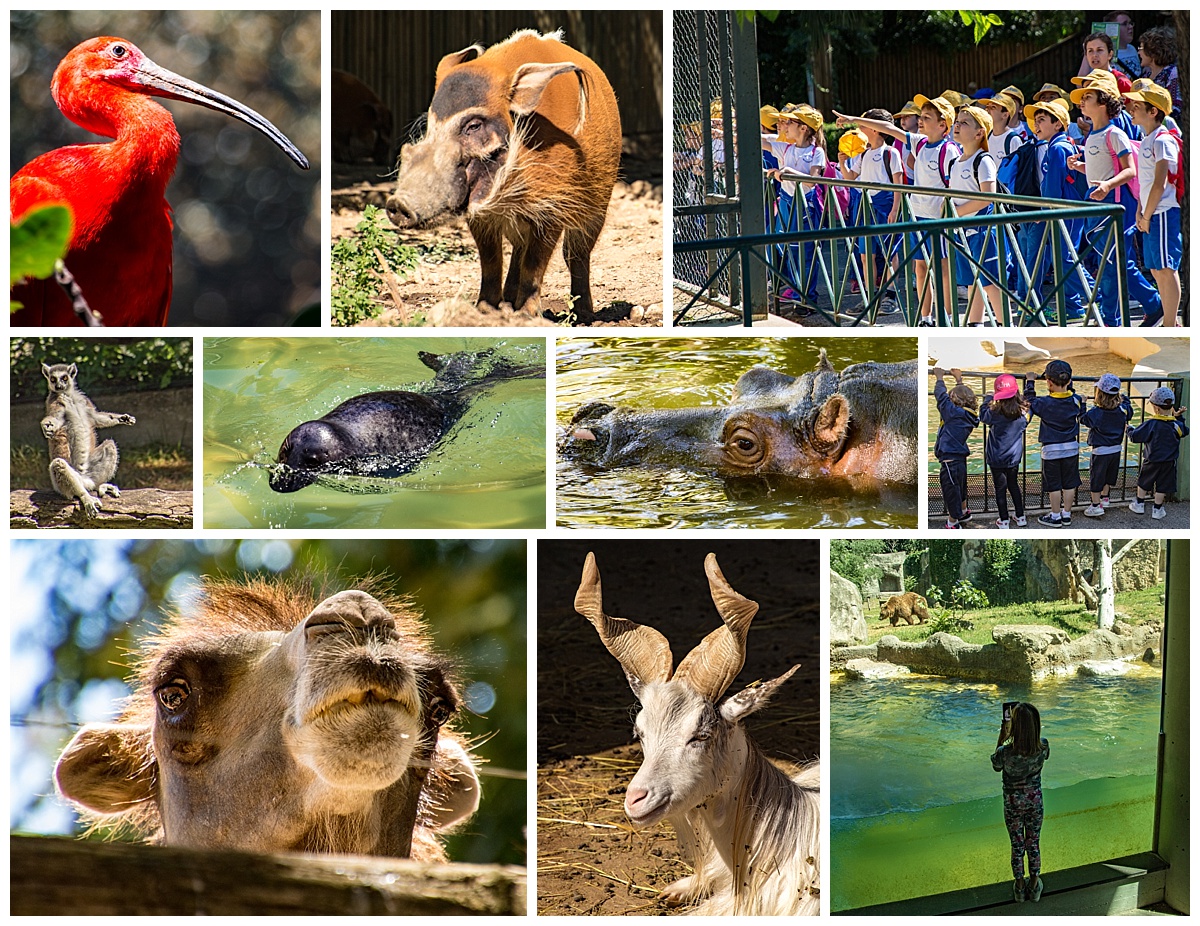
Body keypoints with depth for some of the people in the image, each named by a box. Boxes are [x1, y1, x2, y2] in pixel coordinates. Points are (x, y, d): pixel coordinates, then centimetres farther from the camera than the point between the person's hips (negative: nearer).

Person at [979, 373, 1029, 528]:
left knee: (1000, 488, 8)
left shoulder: (995, 413, -24)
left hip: (997, 458, -4)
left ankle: (1004, 521, 14)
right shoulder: (1023, 411, -10)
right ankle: (1020, 517, 28)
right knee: (1013, 485, 22)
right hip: (1015, 457, 4)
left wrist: (988, 399, 7)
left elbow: (983, 415, -5)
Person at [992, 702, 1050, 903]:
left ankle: (1019, 885, 33)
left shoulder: (1006, 752, -31)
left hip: (1013, 804, -2)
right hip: (1035, 801, 2)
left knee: (1017, 845, 18)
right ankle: (1034, 884, 35)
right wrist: (1027, 724, 3)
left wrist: (1002, 734, -8)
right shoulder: (1043, 746, -23)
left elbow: (996, 765, -7)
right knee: (1034, 843, 21)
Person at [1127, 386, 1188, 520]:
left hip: (1152, 461, -2)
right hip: (1169, 462, 2)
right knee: (1162, 485, 12)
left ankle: (1139, 505, 29)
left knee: (1143, 482, 18)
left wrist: (1129, 430, 4)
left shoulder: (1150, 424, -22)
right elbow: (1184, 432, 12)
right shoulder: (1177, 425, -12)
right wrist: (1178, 417, 15)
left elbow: (1135, 437, -16)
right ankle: (1157, 510, 19)